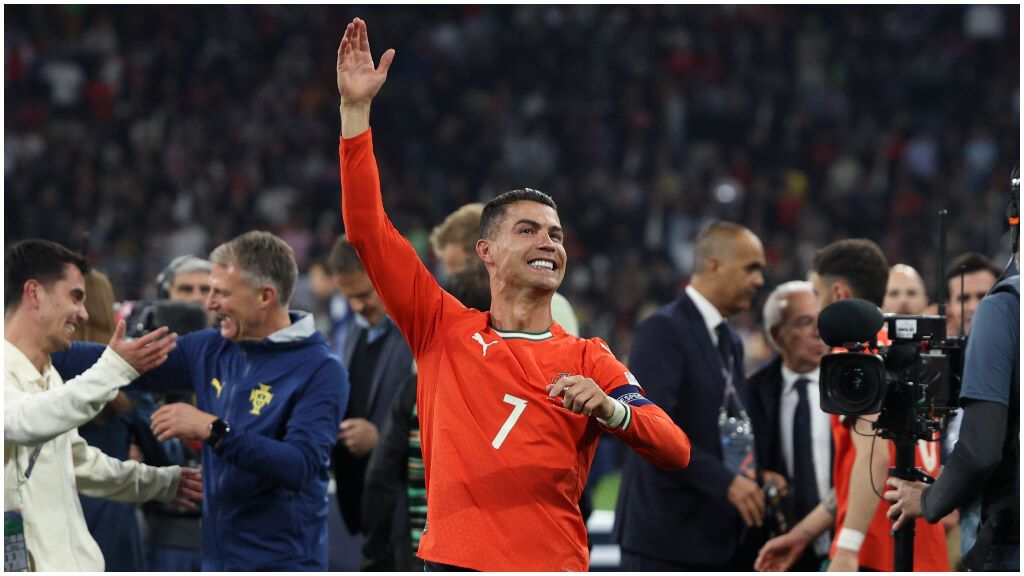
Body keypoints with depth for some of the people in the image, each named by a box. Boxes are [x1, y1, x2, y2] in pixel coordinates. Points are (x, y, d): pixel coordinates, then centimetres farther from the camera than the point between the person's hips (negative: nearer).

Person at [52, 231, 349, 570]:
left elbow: (301, 466, -23)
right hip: (218, 561, 7)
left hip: (282, 564, -7)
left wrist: (214, 430, -27)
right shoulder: (212, 349, 7)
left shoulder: (321, 372, -13)